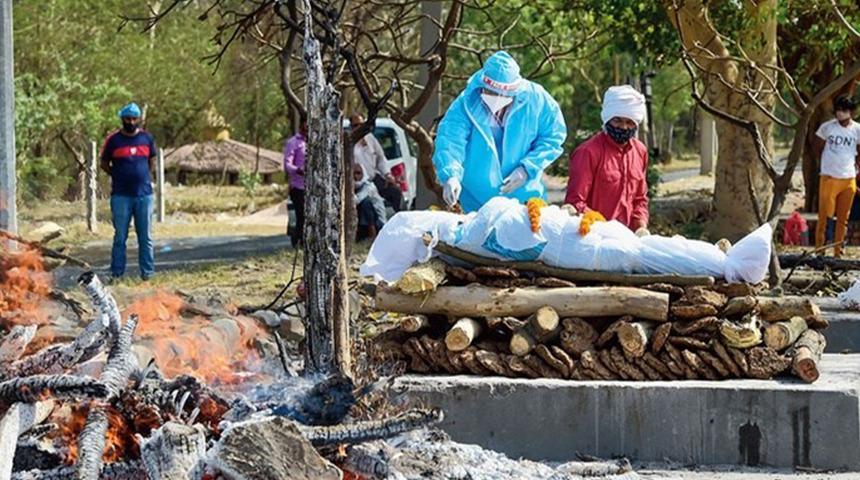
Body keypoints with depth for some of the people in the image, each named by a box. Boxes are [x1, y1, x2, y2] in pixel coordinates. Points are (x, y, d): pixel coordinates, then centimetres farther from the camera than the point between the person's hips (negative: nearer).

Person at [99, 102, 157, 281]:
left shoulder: (147, 138, 7)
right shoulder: (113, 140, -1)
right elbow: (104, 164, 9)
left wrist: (143, 177, 9)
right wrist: (119, 176, 1)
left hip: (144, 194, 2)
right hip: (121, 196, -2)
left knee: (145, 236, 5)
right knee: (120, 236, 1)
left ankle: (147, 272, 10)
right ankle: (116, 273, 5)